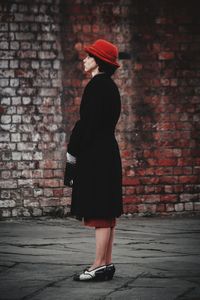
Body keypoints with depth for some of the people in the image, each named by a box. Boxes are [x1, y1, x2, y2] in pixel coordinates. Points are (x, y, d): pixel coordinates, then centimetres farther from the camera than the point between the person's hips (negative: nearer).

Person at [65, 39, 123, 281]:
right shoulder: (109, 85, 16)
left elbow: (88, 122, -18)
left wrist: (72, 151, -9)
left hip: (96, 155, -10)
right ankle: (106, 263, 15)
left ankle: (100, 265, -7)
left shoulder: (97, 84, -13)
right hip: (107, 154, 10)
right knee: (105, 213, 11)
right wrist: (76, 149, 16)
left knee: (99, 213, -8)